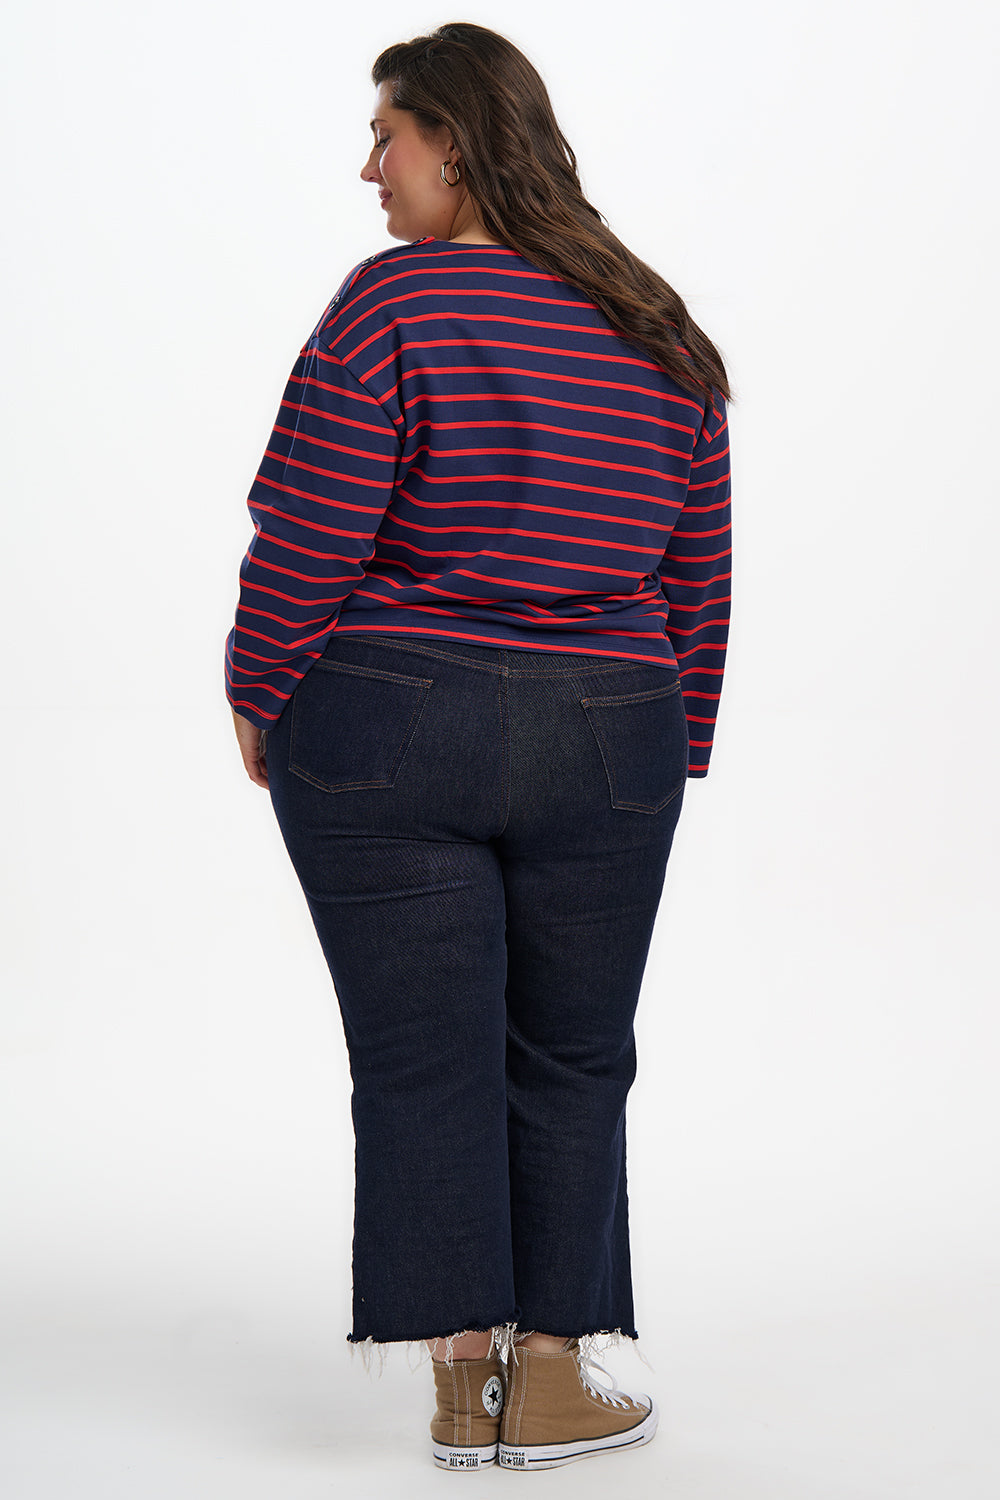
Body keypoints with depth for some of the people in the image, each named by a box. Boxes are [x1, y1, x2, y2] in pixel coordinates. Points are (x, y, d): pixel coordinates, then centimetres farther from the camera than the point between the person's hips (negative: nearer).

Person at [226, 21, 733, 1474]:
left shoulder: (392, 305, -11)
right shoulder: (661, 336, 6)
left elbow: (306, 537, -13)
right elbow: (697, 577, 10)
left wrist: (258, 696, 1)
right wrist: (670, 757, 18)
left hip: (381, 738, -3)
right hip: (604, 746, 4)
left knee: (424, 1064, 5)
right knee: (569, 1065, 13)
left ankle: (463, 1390, 10)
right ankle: (551, 1385, 16)